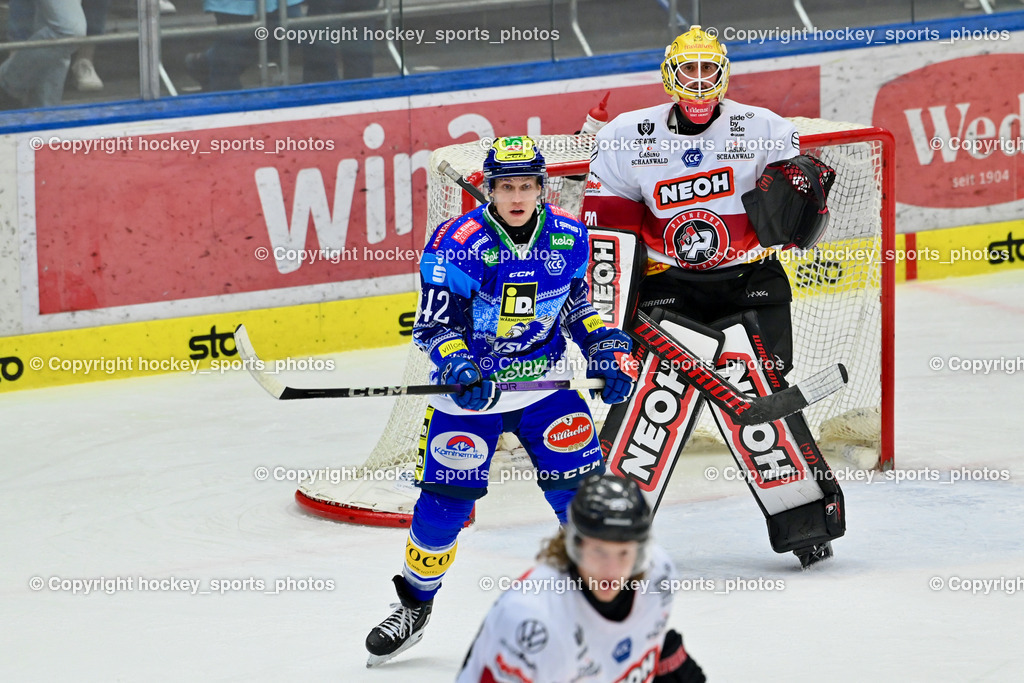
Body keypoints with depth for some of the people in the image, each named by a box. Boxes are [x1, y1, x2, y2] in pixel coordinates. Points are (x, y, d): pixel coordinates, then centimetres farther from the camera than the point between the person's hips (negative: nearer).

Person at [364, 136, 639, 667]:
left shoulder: (568, 236, -3)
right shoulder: (456, 243, -16)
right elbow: (433, 325, -13)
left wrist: (607, 347, 0)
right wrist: (457, 366, -30)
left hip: (544, 383, 2)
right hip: (470, 387, -2)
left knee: (581, 489, -6)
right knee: (444, 500, -4)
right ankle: (414, 606, 17)